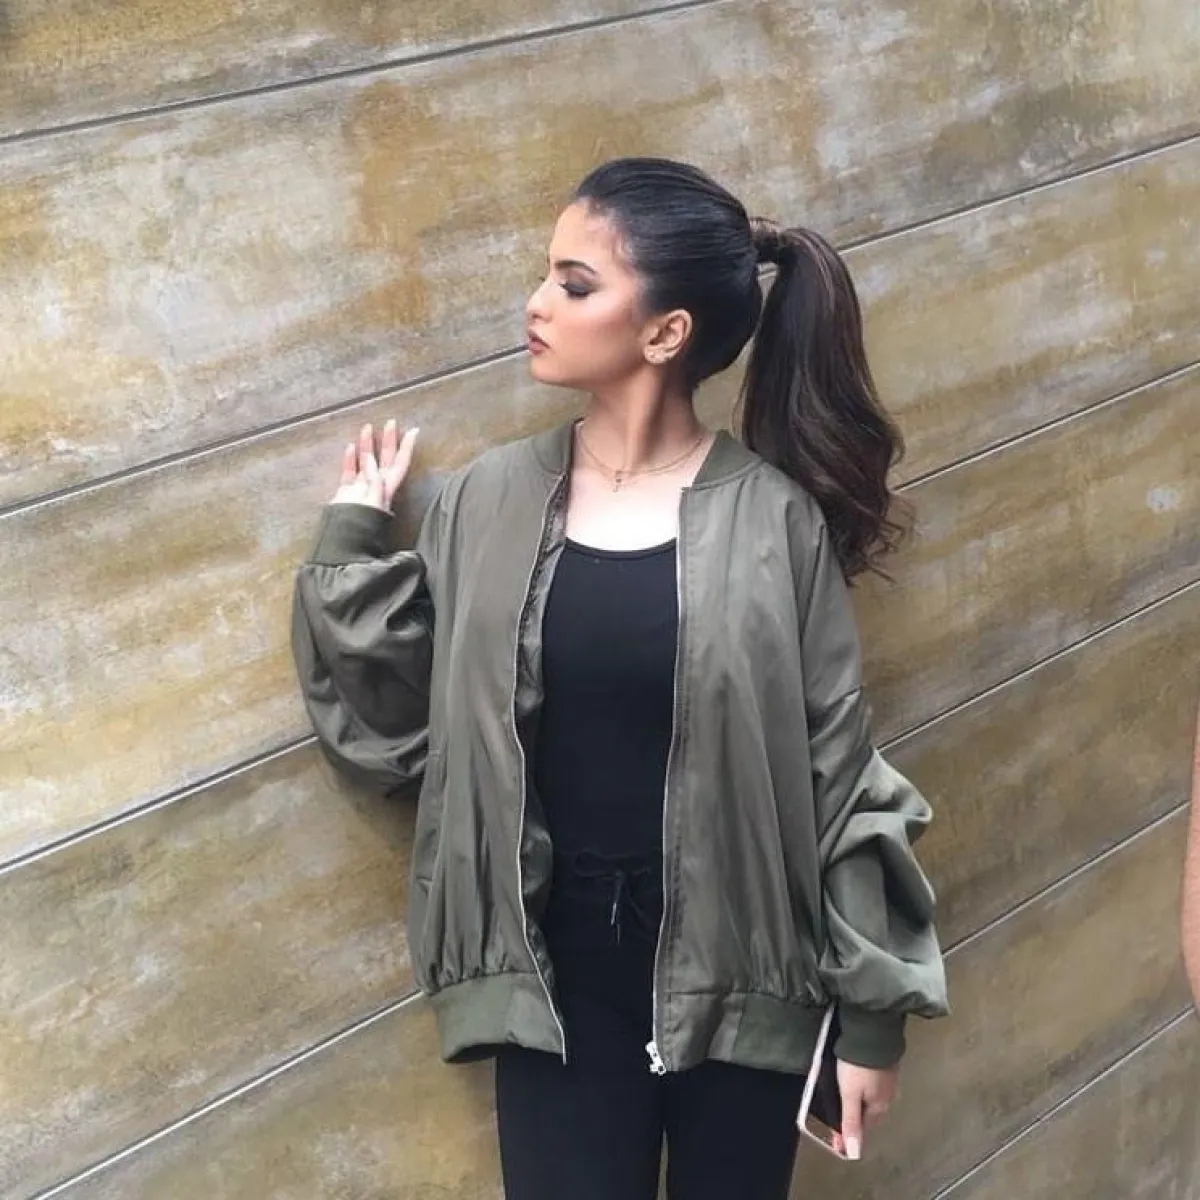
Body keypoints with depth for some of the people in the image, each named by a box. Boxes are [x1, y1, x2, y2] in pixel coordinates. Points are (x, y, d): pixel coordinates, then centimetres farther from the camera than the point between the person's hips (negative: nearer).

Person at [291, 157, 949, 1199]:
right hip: (558, 967, 2)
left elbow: (837, 769, -6)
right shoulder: (490, 504, -2)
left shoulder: (771, 518, -10)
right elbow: (393, 726, 0)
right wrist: (352, 536, -5)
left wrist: (870, 1010, -4)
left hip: (736, 963, -1)